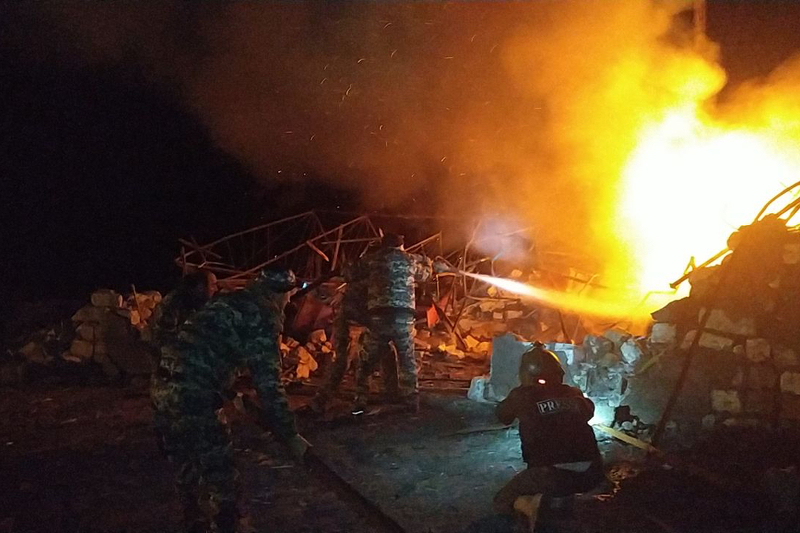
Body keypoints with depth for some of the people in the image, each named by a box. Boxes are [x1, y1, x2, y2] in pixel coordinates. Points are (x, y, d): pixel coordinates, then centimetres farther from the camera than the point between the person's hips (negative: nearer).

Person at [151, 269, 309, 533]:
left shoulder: (228, 302, 19)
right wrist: (290, 435, -3)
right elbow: (268, 383, -10)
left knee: (188, 466, 23)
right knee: (221, 474, 2)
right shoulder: (262, 317, -7)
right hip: (191, 395, -9)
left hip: (168, 387, 9)